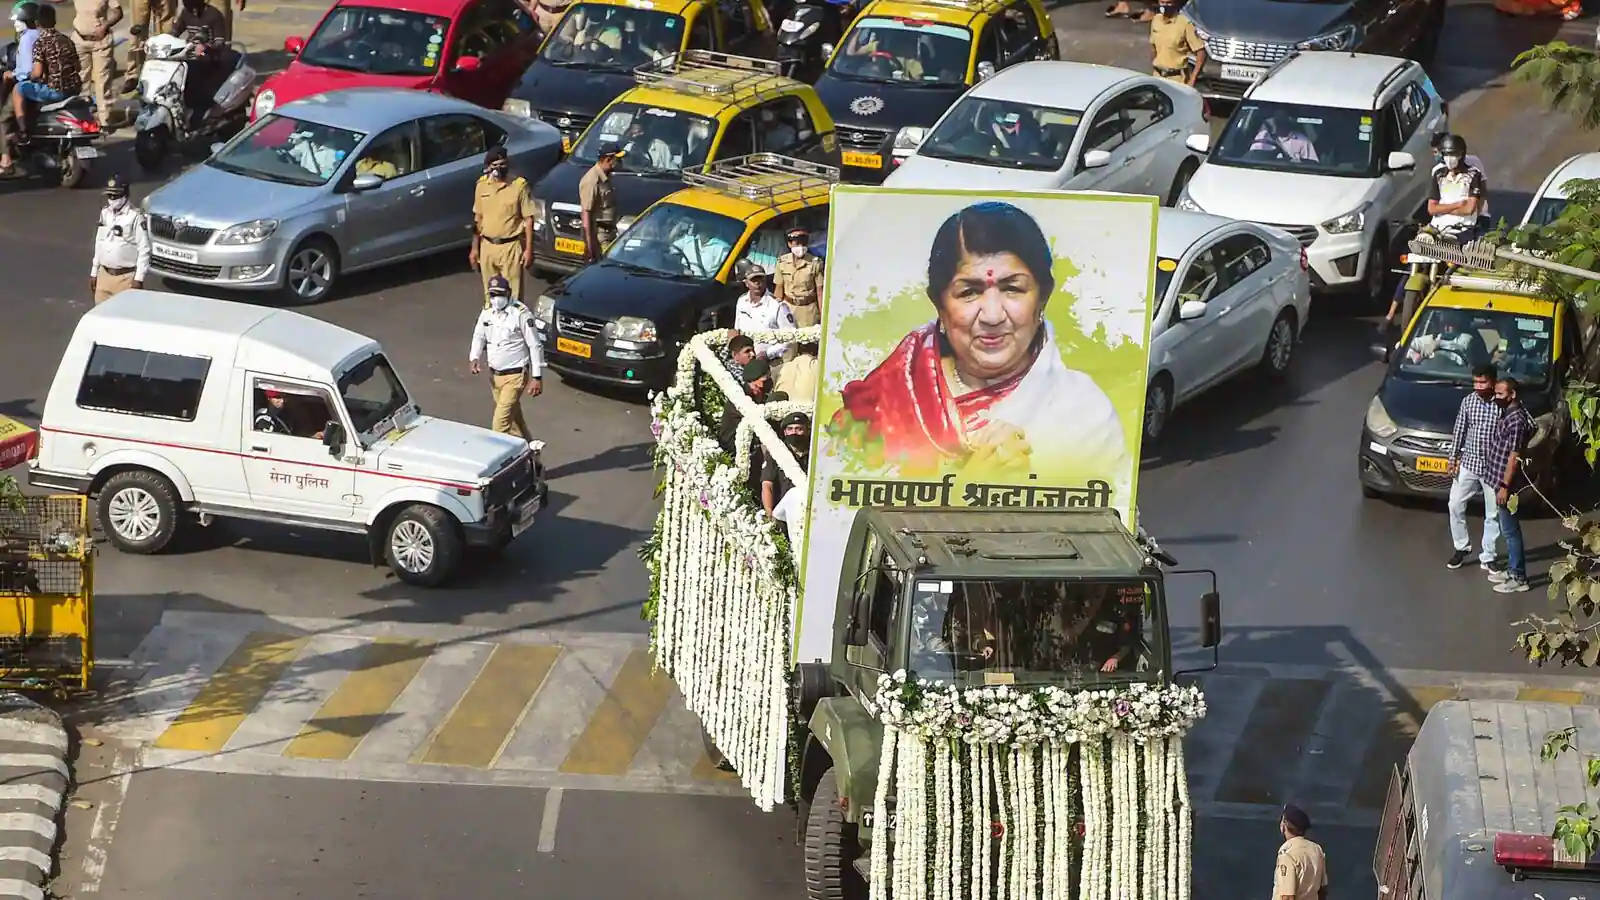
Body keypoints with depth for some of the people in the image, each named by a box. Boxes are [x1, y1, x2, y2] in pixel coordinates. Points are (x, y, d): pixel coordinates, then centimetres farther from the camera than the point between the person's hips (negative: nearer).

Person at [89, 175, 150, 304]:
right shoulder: (105, 213, 10)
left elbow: (144, 250, -12)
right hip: (104, 274, 7)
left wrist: (139, 278, -15)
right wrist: (94, 272, 17)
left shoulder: (135, 217, -12)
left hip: (126, 277, -7)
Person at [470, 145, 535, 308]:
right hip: (487, 246, 4)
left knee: (513, 295, -4)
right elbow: (477, 218, 12)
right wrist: (474, 248, 11)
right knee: (490, 294, 12)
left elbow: (528, 219, -6)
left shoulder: (519, 185, -9)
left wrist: (528, 249, -10)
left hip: (510, 247, -4)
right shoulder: (482, 185, 4)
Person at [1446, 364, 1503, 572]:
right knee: (1455, 505, 2)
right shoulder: (1468, 401, -1)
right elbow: (1459, 431, 7)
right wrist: (1453, 458, 2)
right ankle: (1462, 547, 21)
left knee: (1493, 514, 5)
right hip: (1468, 463, 3)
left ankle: (1487, 558, 16)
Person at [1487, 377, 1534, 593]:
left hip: (1507, 482, -10)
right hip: (1500, 480, 10)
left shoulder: (1516, 419, -22)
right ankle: (1512, 569, 29)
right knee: (1508, 529, 18)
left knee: (1510, 530, -2)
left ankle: (1519, 578, 4)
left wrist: (1505, 487, -22)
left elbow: (1514, 457, -23)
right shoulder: (1508, 413, 9)